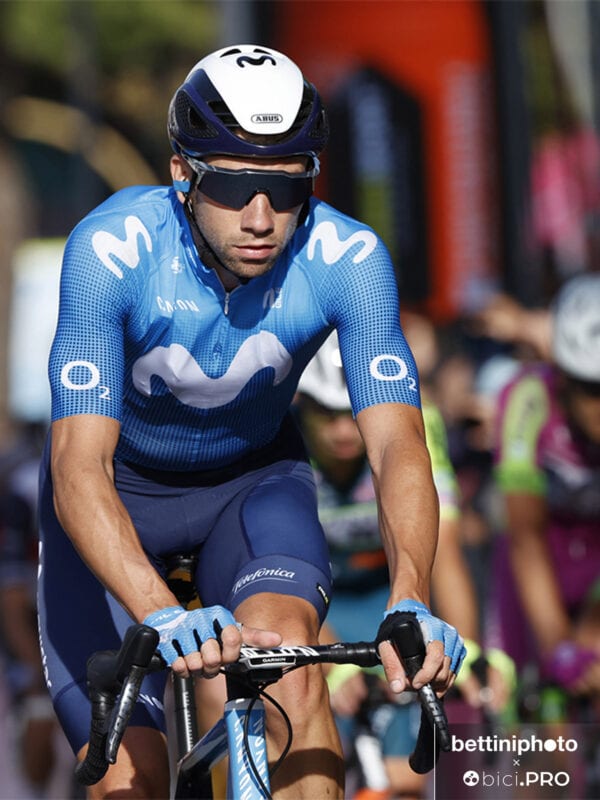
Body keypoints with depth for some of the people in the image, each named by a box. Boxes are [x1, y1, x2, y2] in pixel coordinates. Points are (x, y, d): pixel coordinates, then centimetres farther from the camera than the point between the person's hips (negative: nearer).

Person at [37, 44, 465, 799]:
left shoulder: (347, 258, -27)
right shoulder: (111, 248, -33)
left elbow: (397, 443, -33)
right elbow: (79, 466, -40)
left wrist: (411, 602, -53)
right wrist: (162, 615, -56)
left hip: (254, 477, 1)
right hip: (118, 487, -1)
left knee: (286, 651, -31)